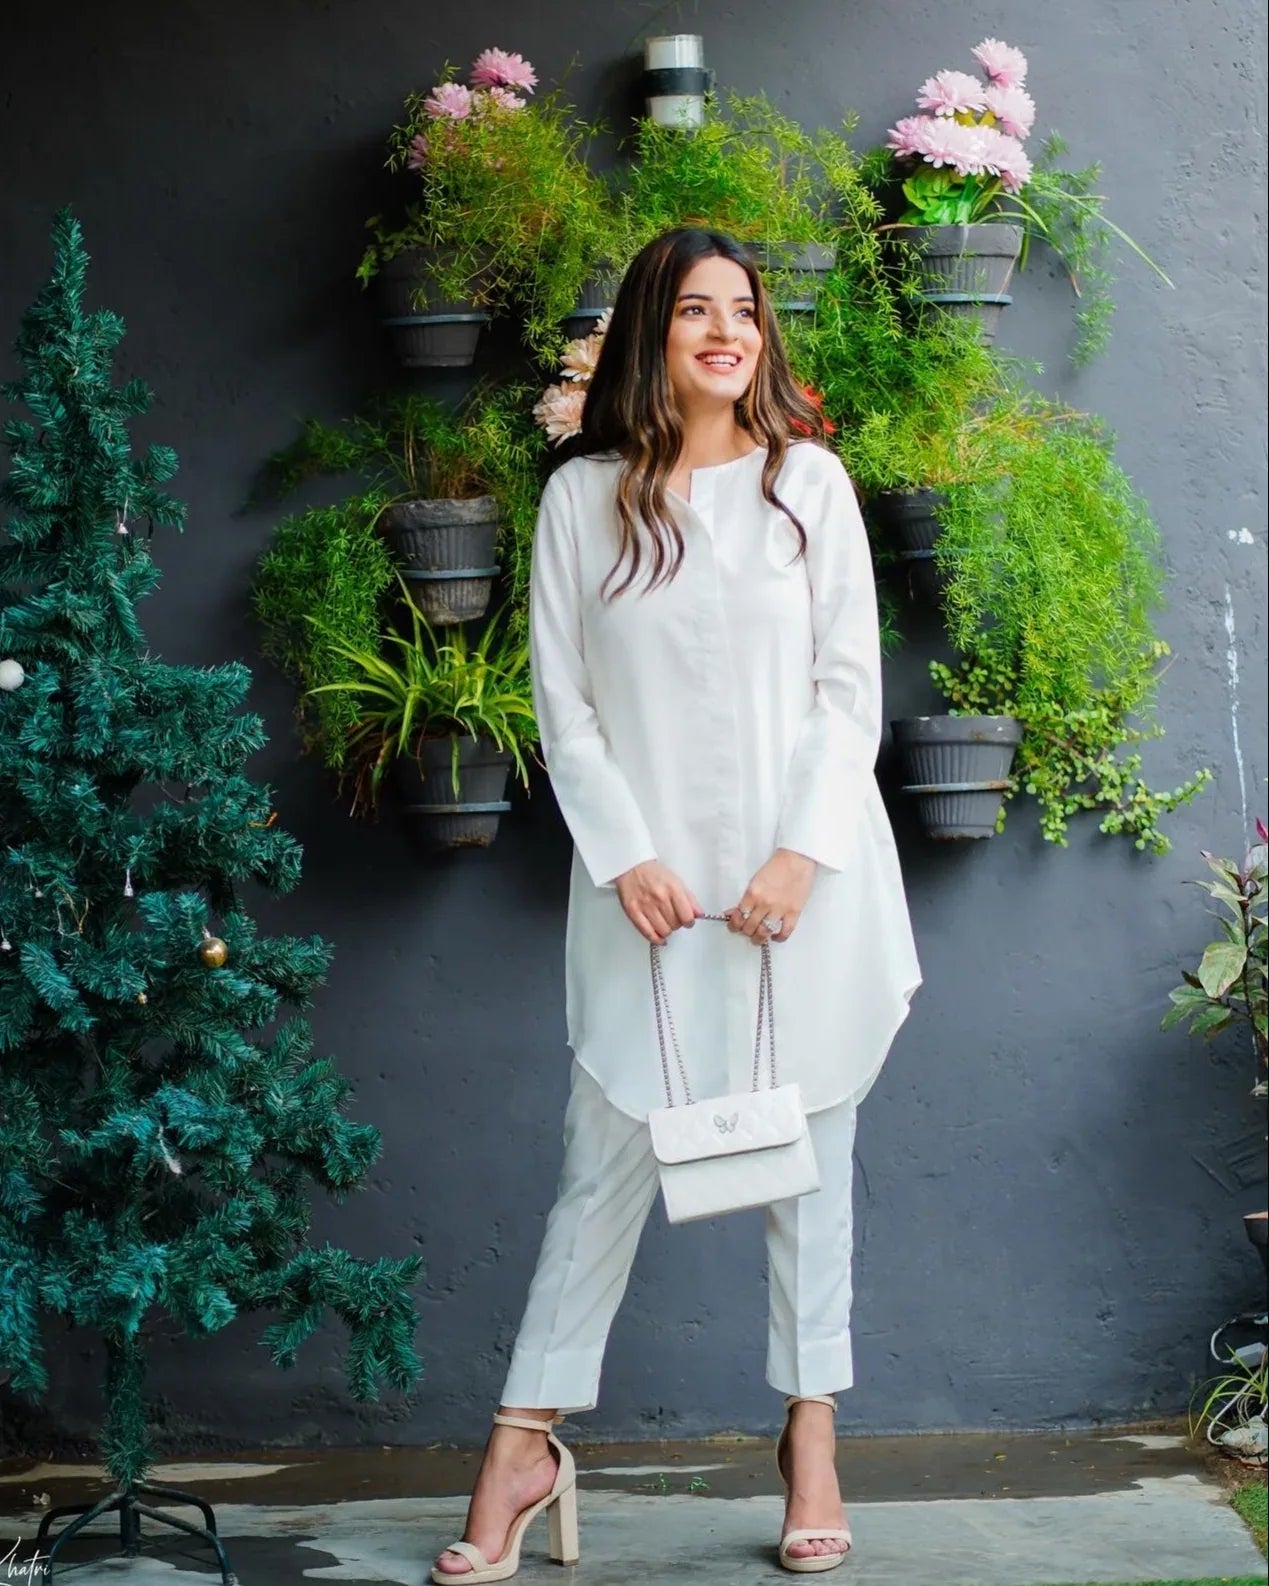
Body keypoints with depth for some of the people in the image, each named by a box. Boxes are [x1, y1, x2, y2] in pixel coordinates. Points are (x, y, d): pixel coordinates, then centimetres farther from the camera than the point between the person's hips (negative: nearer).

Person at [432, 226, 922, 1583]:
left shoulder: (809, 480, 3)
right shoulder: (584, 497, 3)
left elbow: (851, 688, 0)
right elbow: (562, 704, 2)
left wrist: (801, 853, -10)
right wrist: (624, 857, -9)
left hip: (805, 874, 1)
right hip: (649, 881, 0)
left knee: (807, 1148, 7)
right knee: (606, 1156, 1)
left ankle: (810, 1434, 17)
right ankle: (525, 1444, 8)